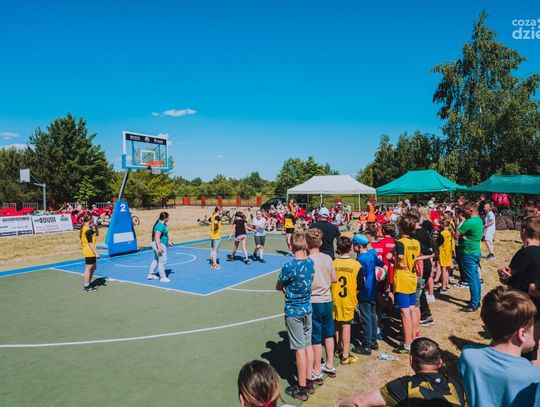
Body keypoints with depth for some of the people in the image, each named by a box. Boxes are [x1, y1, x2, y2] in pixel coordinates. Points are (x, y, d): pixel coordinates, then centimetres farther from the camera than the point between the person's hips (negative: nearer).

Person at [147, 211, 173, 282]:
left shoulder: (163, 224, 10)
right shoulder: (160, 226, -23)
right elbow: (157, 237, -27)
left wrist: (168, 241, 27)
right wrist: (159, 247, -28)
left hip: (159, 244, 11)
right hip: (160, 244, -11)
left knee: (156, 260, 20)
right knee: (162, 261, -3)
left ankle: (151, 274, 31)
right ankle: (163, 277, 6)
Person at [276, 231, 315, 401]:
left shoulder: (289, 266, -23)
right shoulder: (311, 262, -3)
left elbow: (278, 287, -9)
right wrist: (291, 288, -1)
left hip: (293, 311, -6)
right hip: (307, 308, 6)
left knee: (300, 349, 3)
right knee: (308, 345, 16)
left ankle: (302, 388, 16)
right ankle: (308, 381, 29)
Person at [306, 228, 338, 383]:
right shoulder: (327, 258, -2)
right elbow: (334, 279, 6)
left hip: (313, 302, -5)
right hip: (327, 301, 5)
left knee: (316, 339, 5)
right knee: (328, 335, 20)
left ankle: (317, 373, 17)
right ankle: (330, 366, 35)